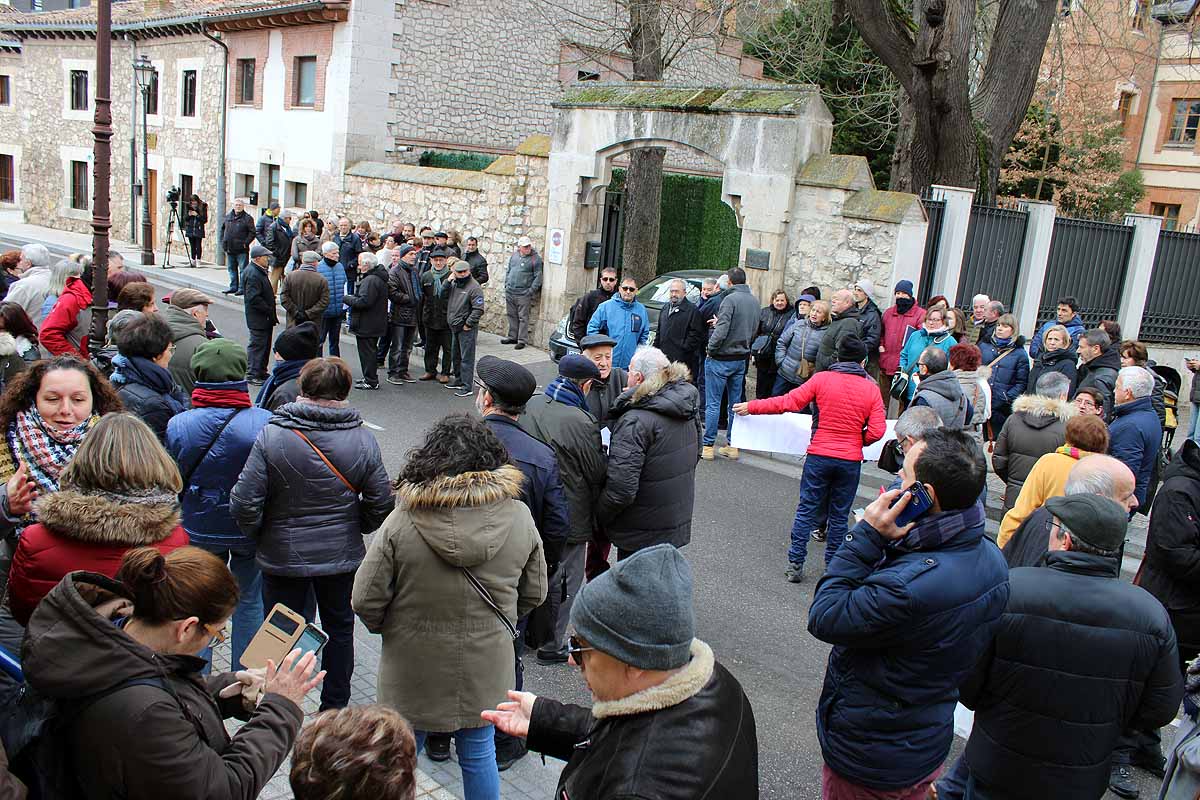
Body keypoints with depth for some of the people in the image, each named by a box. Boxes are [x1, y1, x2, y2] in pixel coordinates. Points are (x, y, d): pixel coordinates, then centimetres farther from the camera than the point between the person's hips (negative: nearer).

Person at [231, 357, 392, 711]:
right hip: (342, 556, 2)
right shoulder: (363, 440, -11)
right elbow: (381, 503, -6)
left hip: (283, 556, -2)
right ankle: (335, 709, 32)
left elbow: (244, 502, -17)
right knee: (339, 628, 19)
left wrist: (258, 535, 3)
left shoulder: (272, 435, -17)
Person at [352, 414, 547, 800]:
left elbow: (366, 602, -15)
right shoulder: (519, 517, -11)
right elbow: (534, 594, 0)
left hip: (413, 671, -2)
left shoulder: (401, 522, -20)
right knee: (479, 756, 20)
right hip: (485, 669, 2)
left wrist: (391, 628, 6)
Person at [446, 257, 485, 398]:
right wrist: (448, 281, -4)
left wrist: (468, 324, -16)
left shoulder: (474, 287, -13)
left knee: (466, 357, -6)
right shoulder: (453, 284, 12)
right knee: (455, 356, 18)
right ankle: (459, 380, 33)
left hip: (467, 328, -8)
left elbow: (478, 309, -17)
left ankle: (467, 387, -4)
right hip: (454, 327, 8)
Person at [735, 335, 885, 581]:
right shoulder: (871, 388, 0)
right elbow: (877, 431, -5)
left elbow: (788, 402, -5)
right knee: (839, 516, 12)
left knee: (806, 510, 8)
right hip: (851, 460, 1)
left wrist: (752, 407, 4)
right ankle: (833, 568, 21)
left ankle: (795, 565, 9)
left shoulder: (822, 379, -3)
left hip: (819, 456, -1)